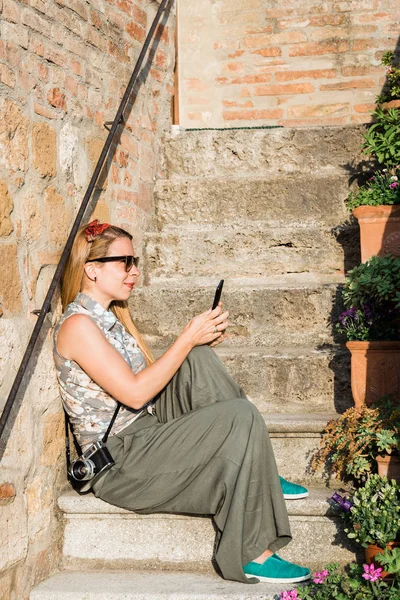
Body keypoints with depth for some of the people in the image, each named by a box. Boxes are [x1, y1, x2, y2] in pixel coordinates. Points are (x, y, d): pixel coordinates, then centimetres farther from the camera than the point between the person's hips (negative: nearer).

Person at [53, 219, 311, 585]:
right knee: (241, 416, -21)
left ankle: (258, 474, -8)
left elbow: (151, 376, 13)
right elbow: (135, 393, -21)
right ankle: (251, 555, -17)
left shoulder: (111, 315, 15)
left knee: (198, 359, -9)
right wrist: (188, 338, -18)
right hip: (118, 463, -9)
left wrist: (201, 339, -1)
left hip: (147, 434, 9)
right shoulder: (77, 324, -15)